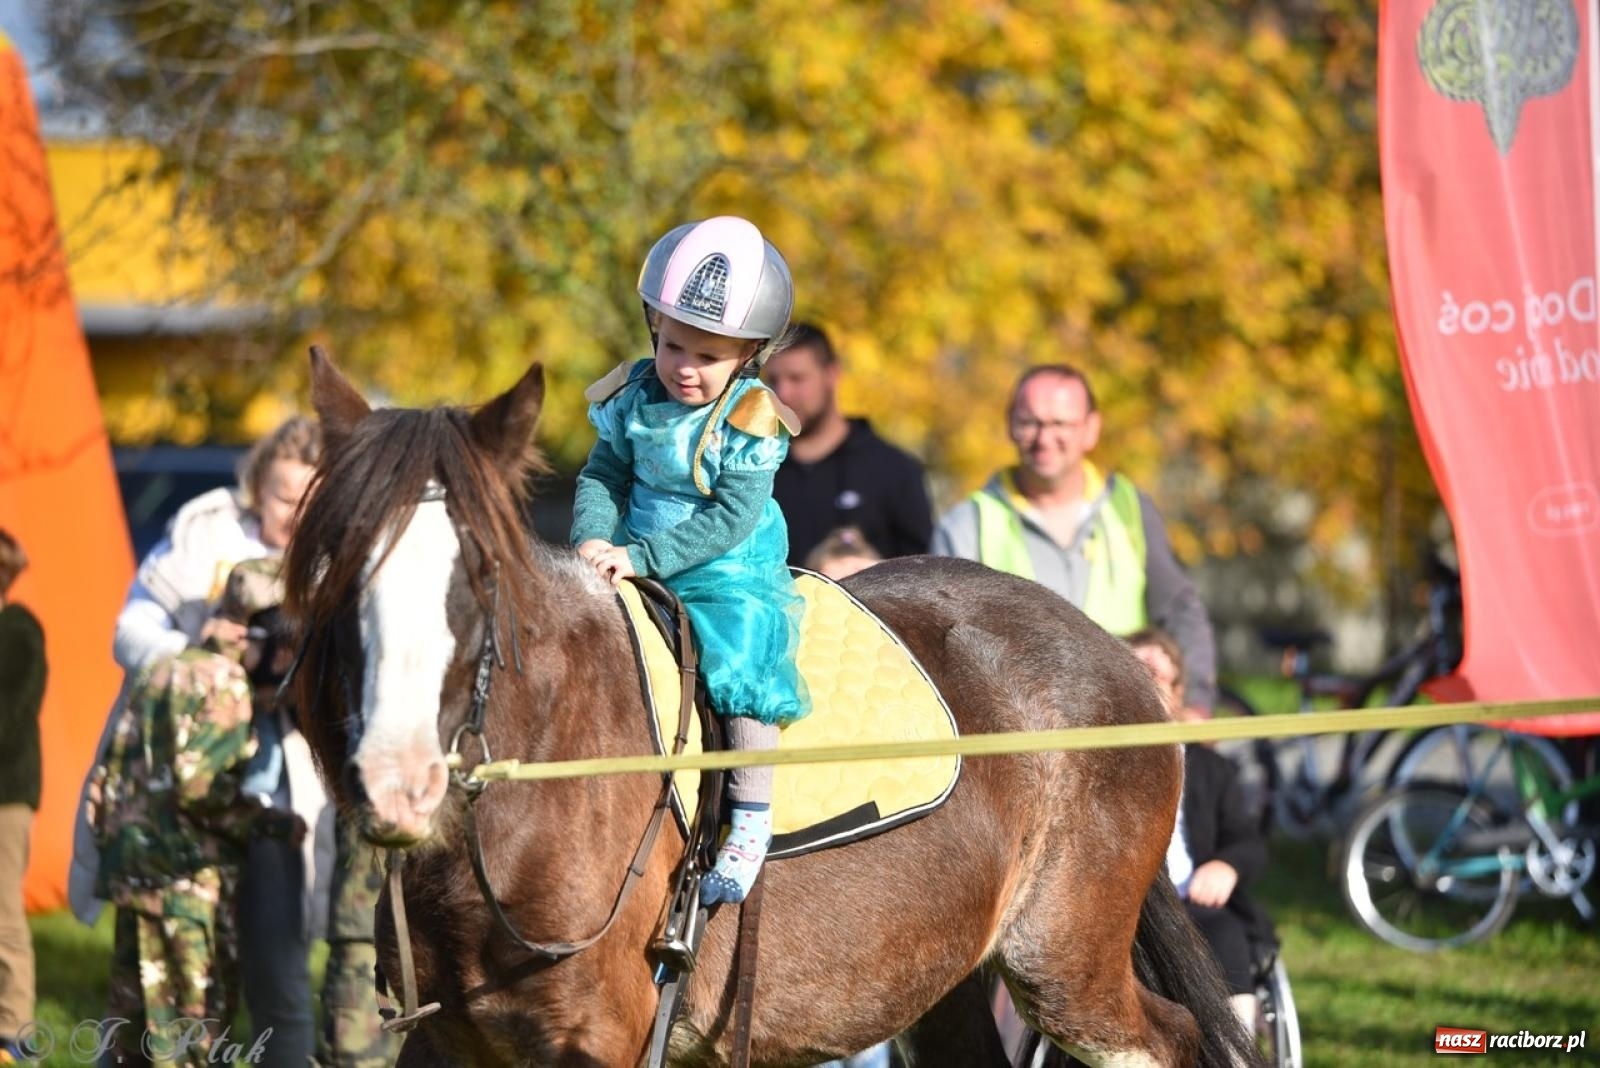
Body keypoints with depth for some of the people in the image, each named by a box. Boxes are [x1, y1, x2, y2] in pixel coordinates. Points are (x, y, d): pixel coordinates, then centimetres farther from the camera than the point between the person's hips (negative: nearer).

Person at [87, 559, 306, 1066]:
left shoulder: (166, 671, 17)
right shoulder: (223, 685, -12)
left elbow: (110, 774, 17)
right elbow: (199, 785, -21)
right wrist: (269, 821, -12)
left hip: (134, 864, 9)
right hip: (185, 875, -9)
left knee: (138, 1022, 13)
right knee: (191, 1024, -5)